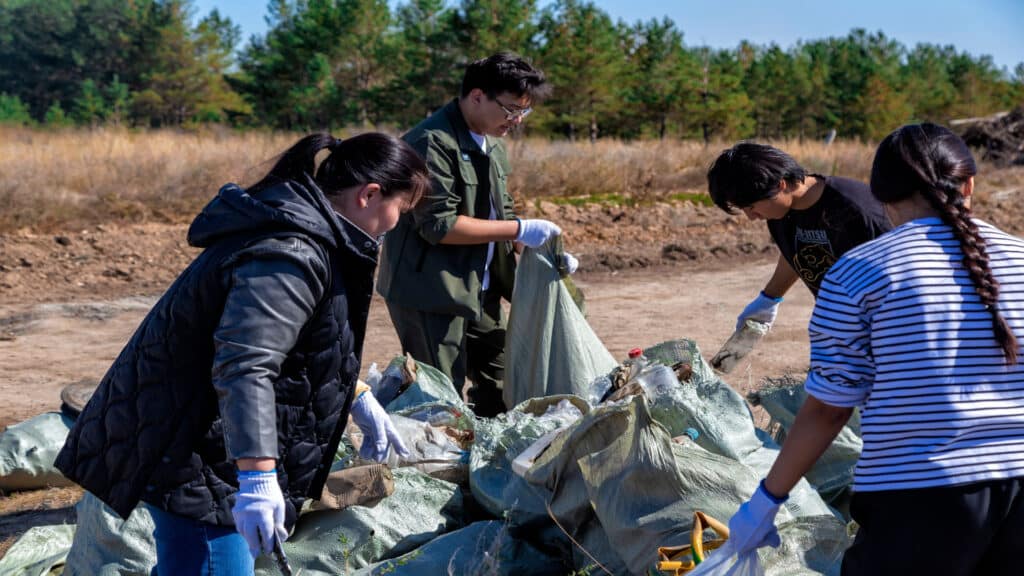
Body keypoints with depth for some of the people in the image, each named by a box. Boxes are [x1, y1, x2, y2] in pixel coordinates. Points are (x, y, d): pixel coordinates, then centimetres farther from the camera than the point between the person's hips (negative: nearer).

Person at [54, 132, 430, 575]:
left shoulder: (291, 229, 11)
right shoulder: (289, 256, -23)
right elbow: (244, 367, -32)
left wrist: (357, 398, 27)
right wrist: (258, 477, -35)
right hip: (190, 459, -11)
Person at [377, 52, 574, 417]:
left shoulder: (492, 145, 13)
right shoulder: (433, 142, -18)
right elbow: (438, 225, -24)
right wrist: (519, 230, -20)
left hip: (480, 291, 9)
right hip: (431, 293, -9)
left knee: (500, 388, 15)